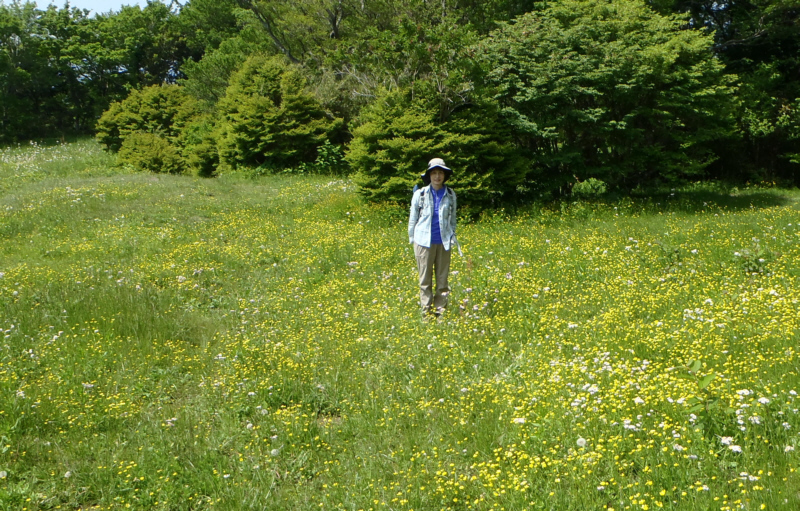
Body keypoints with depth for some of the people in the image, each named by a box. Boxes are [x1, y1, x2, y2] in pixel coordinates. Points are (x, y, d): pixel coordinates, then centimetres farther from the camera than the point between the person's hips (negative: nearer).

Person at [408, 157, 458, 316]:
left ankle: (440, 310, 13)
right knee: (425, 278, 3)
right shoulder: (420, 194, -1)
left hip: (444, 242, 2)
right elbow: (413, 218, 7)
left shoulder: (450, 194, 5)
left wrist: (453, 236, 9)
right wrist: (412, 238, 6)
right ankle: (426, 310, 9)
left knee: (443, 277, 5)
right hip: (424, 241, -2)